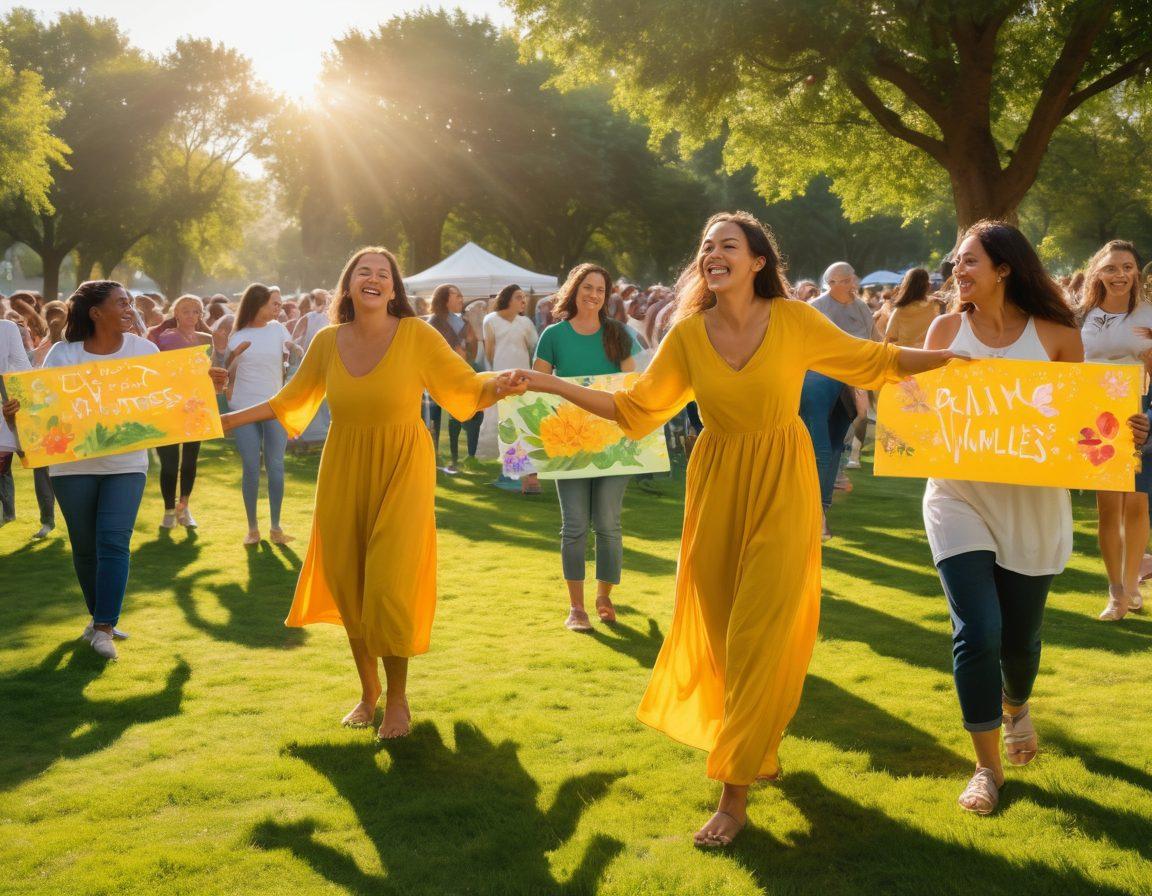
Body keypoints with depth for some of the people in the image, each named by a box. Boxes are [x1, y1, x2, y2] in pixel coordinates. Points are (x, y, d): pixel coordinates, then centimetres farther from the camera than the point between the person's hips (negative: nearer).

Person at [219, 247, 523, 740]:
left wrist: (498, 386, -26)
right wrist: (232, 419, 12)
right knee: (348, 584, 8)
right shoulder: (328, 341, 1)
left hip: (401, 471, -4)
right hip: (344, 472, 4)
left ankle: (398, 699, 13)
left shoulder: (416, 335, -9)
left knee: (389, 585, -8)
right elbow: (291, 398, 13)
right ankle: (368, 692, 28)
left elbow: (466, 385, -5)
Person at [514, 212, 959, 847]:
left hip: (782, 488, -3)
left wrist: (954, 355, -7)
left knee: (760, 633, -4)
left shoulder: (793, 320, -7)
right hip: (716, 486, 3)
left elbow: (873, 361, 2)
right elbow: (635, 409, 2)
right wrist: (553, 386, -2)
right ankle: (760, 745, 35)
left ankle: (734, 793, 3)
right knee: (721, 627, 9)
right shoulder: (688, 335, -2)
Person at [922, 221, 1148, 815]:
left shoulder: (1055, 335, -3)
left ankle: (1016, 705, 48)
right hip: (959, 498, 0)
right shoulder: (947, 330, 0)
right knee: (977, 633, -11)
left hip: (1033, 504, 0)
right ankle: (988, 767, 7)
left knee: (1019, 635, 11)